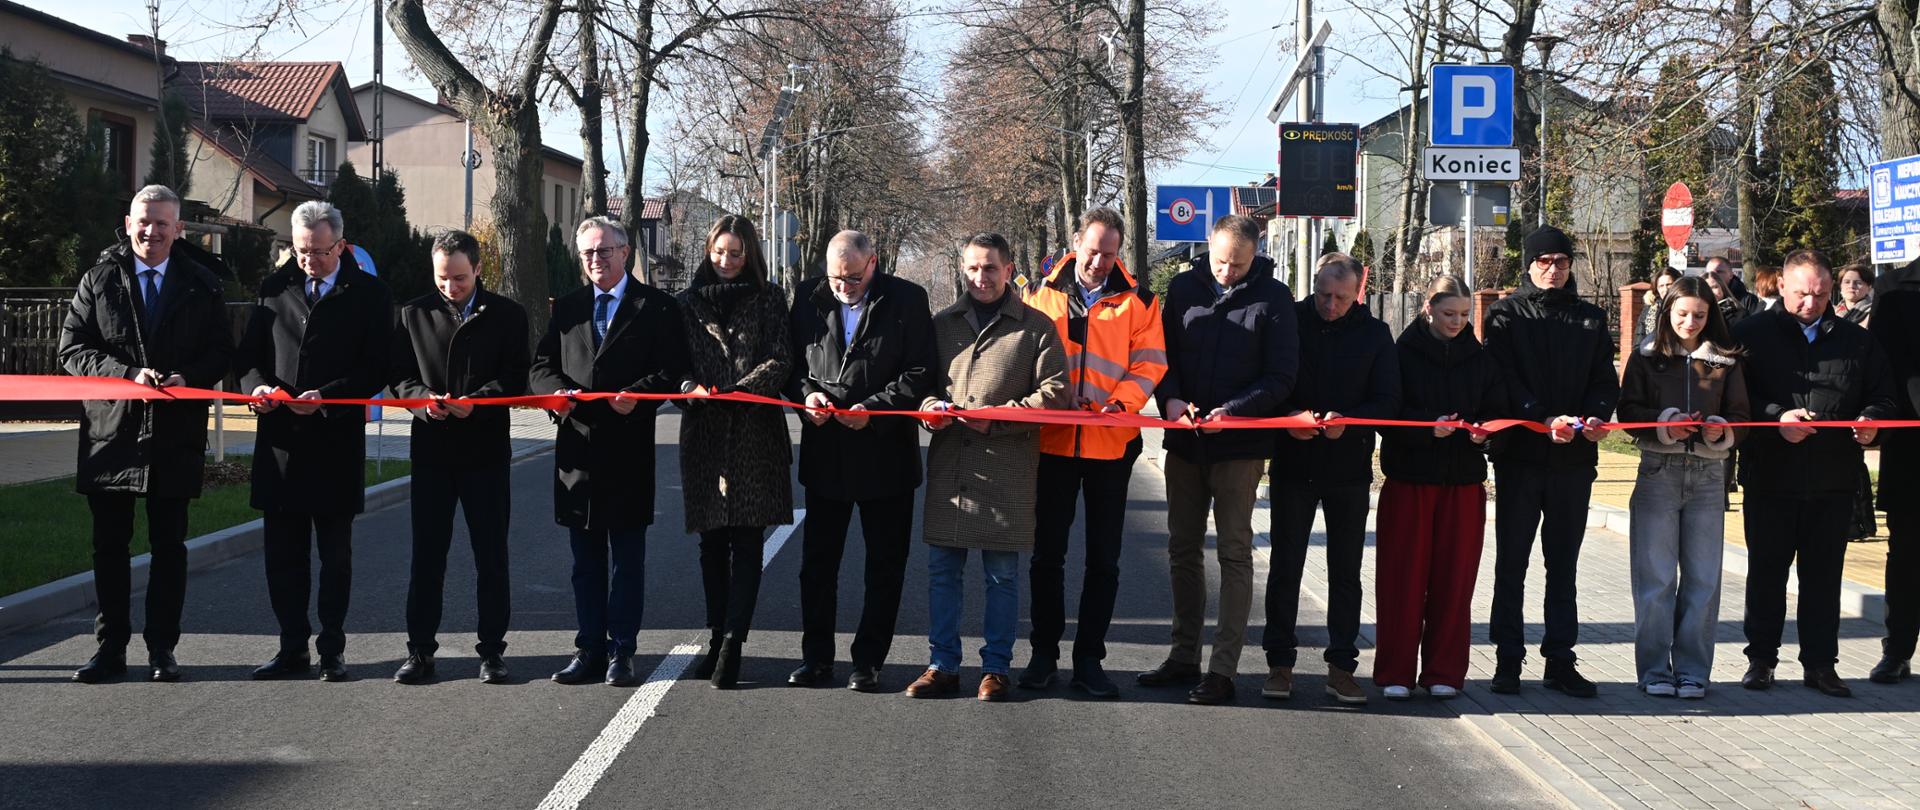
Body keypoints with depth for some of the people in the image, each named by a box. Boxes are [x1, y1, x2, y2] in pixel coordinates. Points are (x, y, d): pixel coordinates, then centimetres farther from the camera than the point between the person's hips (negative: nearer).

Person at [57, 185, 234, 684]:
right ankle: (110, 648, 15)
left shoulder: (200, 283, 5)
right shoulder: (100, 278, 4)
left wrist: (187, 378, -14)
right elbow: (72, 347, 0)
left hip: (176, 433, 0)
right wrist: (127, 374, -15)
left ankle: (162, 648, 13)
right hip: (111, 430, 0)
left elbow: (221, 352, 6)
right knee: (109, 545, 6)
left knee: (169, 546, 5)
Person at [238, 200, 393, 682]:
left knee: (335, 554, 6)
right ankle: (292, 649, 16)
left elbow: (376, 370, -5)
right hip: (280, 441, 3)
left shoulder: (368, 295, 0)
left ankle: (332, 650, 14)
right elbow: (249, 353, 12)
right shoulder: (274, 288, 9)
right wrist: (256, 386, -10)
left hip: (337, 441, -3)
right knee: (283, 552, 7)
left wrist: (327, 398, -18)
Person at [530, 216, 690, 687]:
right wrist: (556, 389, -10)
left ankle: (621, 652, 7)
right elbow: (541, 366, 11)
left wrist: (637, 396, -20)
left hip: (629, 448, -4)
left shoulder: (657, 308, 2)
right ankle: (589, 650, 16)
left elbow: (673, 370, -4)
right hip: (577, 446, 4)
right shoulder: (567, 308, 15)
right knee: (586, 557, 10)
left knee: (628, 557, 2)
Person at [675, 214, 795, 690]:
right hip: (704, 432, 2)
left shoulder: (768, 300, 7)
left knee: (747, 539, -6)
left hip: (755, 432, -2)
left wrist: (739, 390, -18)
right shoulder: (690, 302, 12)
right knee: (712, 540, 4)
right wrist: (692, 388, -15)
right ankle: (719, 637, 10)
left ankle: (732, 642, -8)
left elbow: (780, 360, -3)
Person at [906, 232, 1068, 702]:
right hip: (949, 464, 4)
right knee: (942, 569, 6)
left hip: (1007, 467, -4)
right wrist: (930, 408, -2)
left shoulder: (1036, 327, 3)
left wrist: (998, 417, -13)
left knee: (1003, 574, 3)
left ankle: (996, 667, 13)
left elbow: (1055, 393, -3)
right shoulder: (943, 324, 16)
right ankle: (943, 666, 15)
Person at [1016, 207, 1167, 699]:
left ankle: (1089, 658, 13)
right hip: (1053, 439, 1)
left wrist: (1121, 401, -18)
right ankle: (1044, 653, 19)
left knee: (1104, 558, 5)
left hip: (1111, 443, 0)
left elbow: (1149, 362, -1)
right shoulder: (1042, 293, 4)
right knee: (1048, 551, 8)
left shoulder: (1136, 300, 2)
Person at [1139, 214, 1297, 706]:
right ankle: (1184, 657, 21)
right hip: (1184, 440, 5)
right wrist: (1170, 398, -11)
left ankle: (1224, 669, 0)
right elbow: (1162, 353, 9)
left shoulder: (1272, 297, -5)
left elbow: (1281, 378, -6)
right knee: (1183, 549, 11)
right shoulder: (1183, 288, 5)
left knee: (1234, 551, -2)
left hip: (1240, 444, -4)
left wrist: (1231, 411, -20)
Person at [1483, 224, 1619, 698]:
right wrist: (1545, 418, -22)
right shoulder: (1506, 315, 3)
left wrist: (1597, 415, -13)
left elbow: (1605, 380, 8)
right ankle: (1508, 659, 9)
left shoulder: (1590, 319, 13)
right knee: (1511, 562, 3)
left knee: (1563, 565, 9)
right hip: (1521, 454, -3)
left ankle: (1560, 660, 15)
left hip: (1575, 459, 3)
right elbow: (1504, 379, -8)